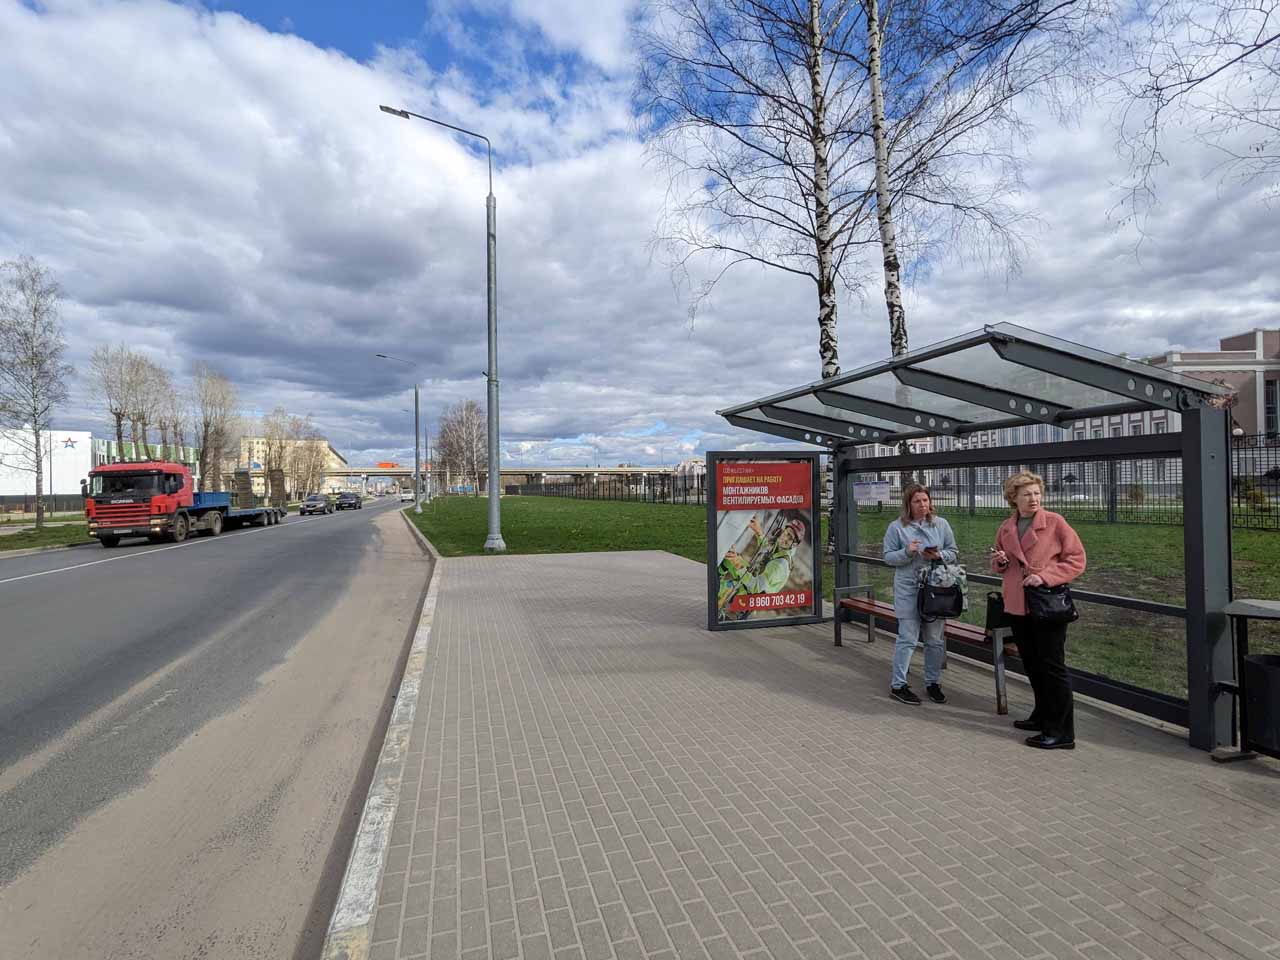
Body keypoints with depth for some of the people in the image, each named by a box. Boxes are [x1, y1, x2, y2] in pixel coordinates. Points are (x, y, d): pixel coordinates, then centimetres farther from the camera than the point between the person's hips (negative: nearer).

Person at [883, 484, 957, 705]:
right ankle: (898, 685, 7)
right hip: (908, 590, -3)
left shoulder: (941, 524, 7)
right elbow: (888, 556, 0)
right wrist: (907, 552, -17)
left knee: (935, 639, 10)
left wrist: (939, 555, -11)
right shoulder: (896, 527, -1)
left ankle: (933, 682, 26)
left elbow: (953, 552, 10)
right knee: (908, 639, -3)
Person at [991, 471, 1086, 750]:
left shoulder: (1054, 522, -7)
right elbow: (1000, 568, 19)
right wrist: (1000, 561, -4)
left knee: (1052, 667, -2)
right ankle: (1043, 716, 34)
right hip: (1016, 604, 6)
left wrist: (1045, 576, -20)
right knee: (1031, 664, 17)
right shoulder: (1006, 528, 8)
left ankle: (1061, 732, 7)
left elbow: (1076, 559, -8)